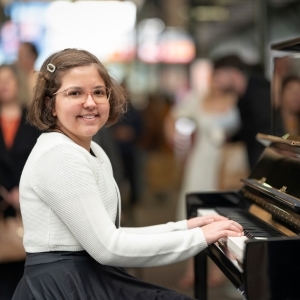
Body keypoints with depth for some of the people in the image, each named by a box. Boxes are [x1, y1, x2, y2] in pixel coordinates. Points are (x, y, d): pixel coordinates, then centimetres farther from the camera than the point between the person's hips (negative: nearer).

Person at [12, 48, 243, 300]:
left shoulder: (93, 152, 12)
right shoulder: (59, 156, -18)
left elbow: (106, 235, 12)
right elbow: (107, 248, -20)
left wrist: (183, 227, 7)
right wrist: (200, 237, -15)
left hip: (90, 279, 9)